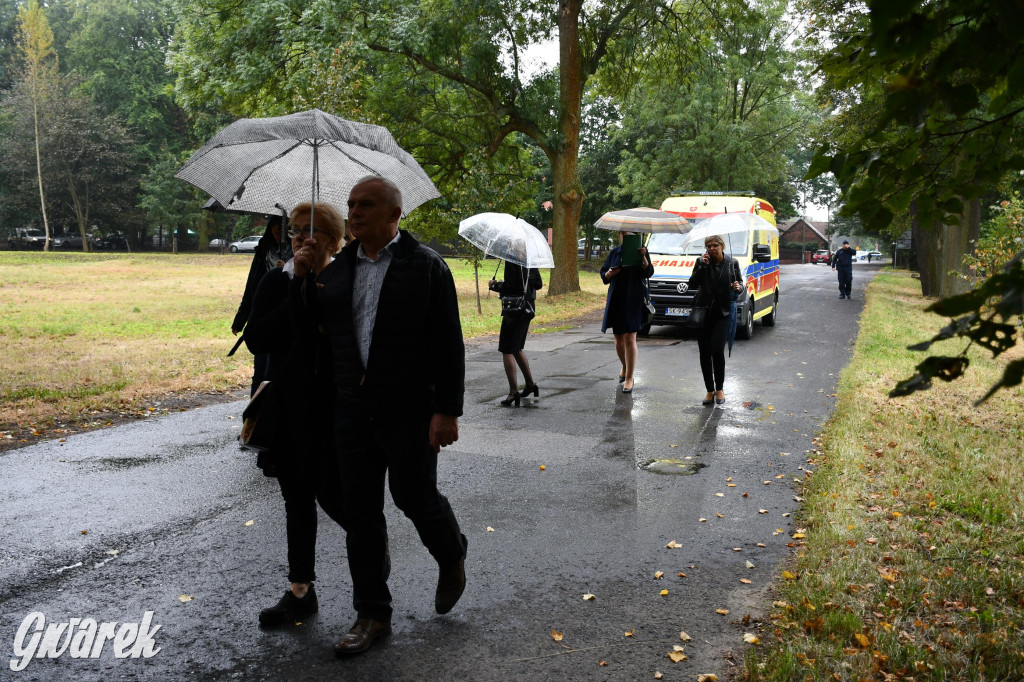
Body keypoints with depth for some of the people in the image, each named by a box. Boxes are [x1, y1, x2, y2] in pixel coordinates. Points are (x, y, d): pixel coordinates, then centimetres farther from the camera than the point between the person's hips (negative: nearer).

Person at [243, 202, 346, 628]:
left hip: (336, 406, -4)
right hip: (289, 409, 4)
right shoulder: (276, 282, 4)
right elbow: (256, 339, -7)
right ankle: (300, 593, 25)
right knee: (297, 498, 12)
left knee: (331, 494, -3)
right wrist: (297, 303, -15)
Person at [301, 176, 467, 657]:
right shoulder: (337, 269, 11)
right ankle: (372, 615, 24)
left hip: (410, 411, -5)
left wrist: (447, 410, -13)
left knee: (416, 498, 7)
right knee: (359, 512, 9)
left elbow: (448, 344, -9)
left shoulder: (426, 266, -5)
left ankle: (452, 559, 41)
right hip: (353, 410, 5)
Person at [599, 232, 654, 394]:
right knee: (619, 339, 10)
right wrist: (609, 274, -9)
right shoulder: (614, 253, 12)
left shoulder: (640, 251, 3)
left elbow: (648, 272, -8)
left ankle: (629, 378, -5)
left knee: (630, 339, -10)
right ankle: (625, 367, 37)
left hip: (634, 300, -4)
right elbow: (603, 275, 14)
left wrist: (643, 257, -24)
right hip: (616, 300, 4)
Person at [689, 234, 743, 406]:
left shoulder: (732, 263, 4)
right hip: (703, 312, 1)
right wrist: (702, 266, -14)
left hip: (722, 313, -1)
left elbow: (740, 282, 14)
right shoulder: (702, 261, 3)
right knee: (704, 353, 2)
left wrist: (739, 287, -9)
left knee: (717, 350, -12)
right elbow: (692, 284, -5)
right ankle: (709, 391, 16)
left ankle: (719, 389, 8)